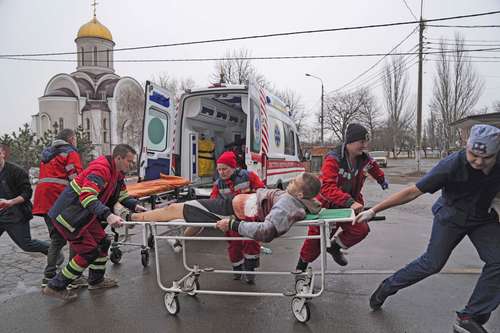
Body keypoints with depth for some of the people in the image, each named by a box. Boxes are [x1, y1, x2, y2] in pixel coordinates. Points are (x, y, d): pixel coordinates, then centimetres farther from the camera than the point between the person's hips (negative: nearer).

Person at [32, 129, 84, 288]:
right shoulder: (71, 153, -2)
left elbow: (47, 177, 24)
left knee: (57, 238, 17)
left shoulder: (47, 154, 24)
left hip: (43, 200, 8)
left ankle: (49, 276, 19)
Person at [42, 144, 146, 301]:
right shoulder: (101, 168, -27)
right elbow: (87, 196, -38)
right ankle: (55, 287, 9)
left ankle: (96, 280, 31)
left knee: (102, 242, 13)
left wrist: (134, 205, -7)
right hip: (68, 216, -10)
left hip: (84, 215, 10)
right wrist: (108, 215, -48)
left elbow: (122, 195, 13)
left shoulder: (118, 173, 5)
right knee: (89, 251, -6)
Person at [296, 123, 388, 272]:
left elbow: (373, 167, 21)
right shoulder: (333, 159, -26)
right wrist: (350, 202, -48)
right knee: (315, 241, 4)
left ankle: (334, 247, 11)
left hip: (348, 206, 5)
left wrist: (382, 180, 35)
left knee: (361, 229, -17)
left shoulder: (365, 159, -6)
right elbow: (327, 187, -38)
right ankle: (301, 268, 30)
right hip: (325, 206, -5)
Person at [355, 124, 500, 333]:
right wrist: (373, 210, -30)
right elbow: (413, 192, -29)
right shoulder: (452, 165, -32)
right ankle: (387, 287, 16)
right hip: (451, 216, -4)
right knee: (432, 263, -3)